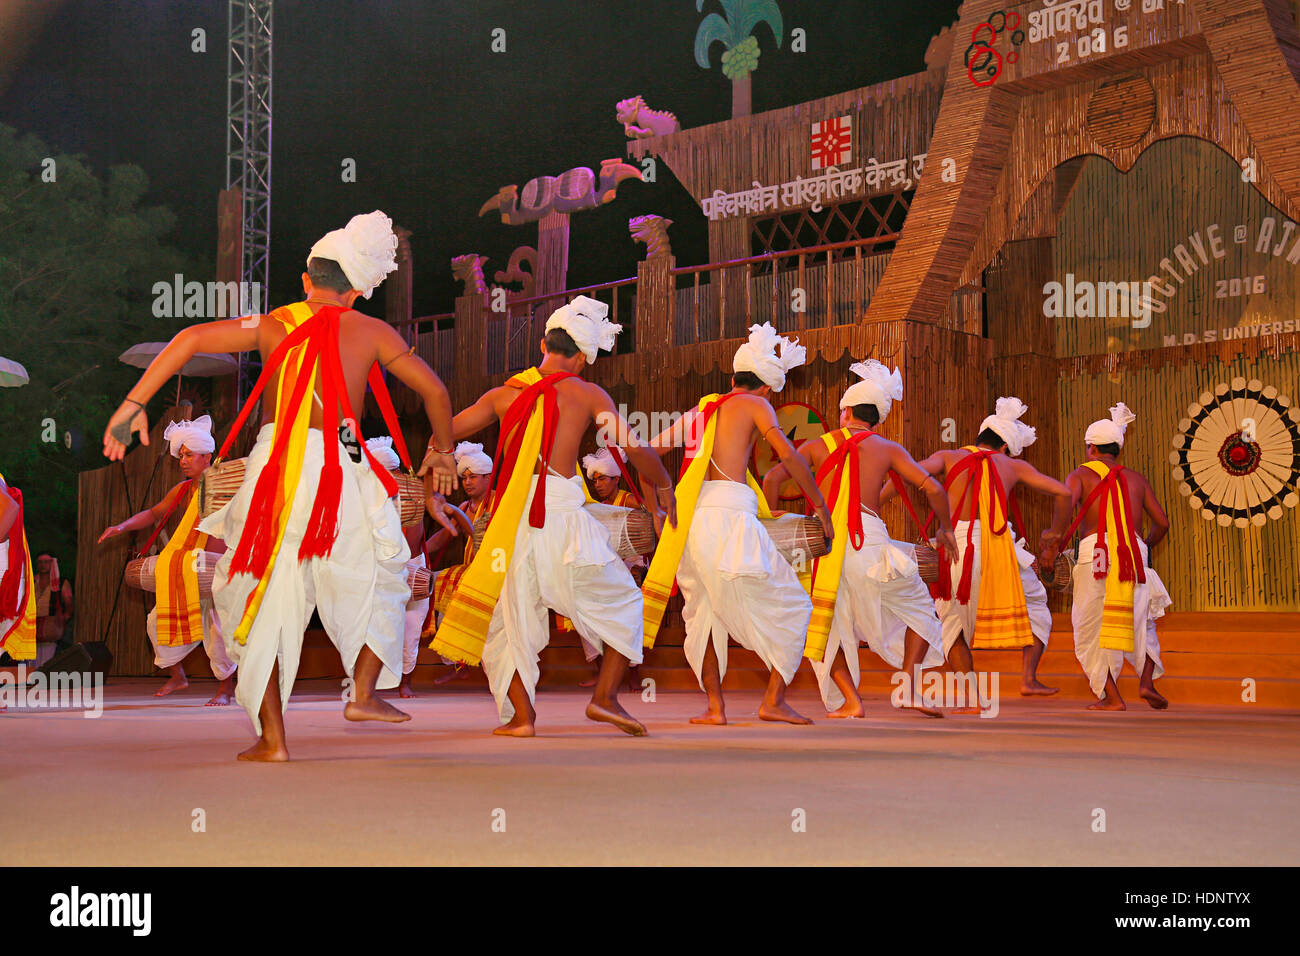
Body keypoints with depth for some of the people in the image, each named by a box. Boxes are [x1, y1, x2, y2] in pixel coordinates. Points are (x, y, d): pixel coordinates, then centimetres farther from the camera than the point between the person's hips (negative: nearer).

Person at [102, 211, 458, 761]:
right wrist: (442, 452, 23)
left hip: (273, 469, 1)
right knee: (376, 577, 25)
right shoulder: (372, 333, 6)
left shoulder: (273, 325, 9)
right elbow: (434, 390, 7)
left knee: (266, 601, 10)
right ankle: (364, 691, 18)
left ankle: (272, 737, 8)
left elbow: (191, 338, -1)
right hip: (341, 473, -1)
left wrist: (134, 403, 1)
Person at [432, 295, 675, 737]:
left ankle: (521, 714, 6)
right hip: (563, 515, -2)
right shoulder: (587, 394, 5)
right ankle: (605, 696, 6)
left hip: (512, 516, 2)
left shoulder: (503, 393, 12)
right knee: (622, 602, 15)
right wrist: (664, 490, 20)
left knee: (509, 617, 14)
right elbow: (636, 450, 4)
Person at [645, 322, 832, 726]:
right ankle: (774, 699, 2)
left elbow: (649, 449, 23)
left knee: (704, 612, 18)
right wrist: (820, 505, 4)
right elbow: (788, 455, -3)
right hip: (730, 514, -6)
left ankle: (715, 705, 11)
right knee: (790, 606, 8)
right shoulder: (753, 404, 8)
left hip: (692, 517, 6)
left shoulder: (702, 409, 23)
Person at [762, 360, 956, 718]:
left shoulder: (817, 445, 17)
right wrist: (945, 528, 19)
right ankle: (910, 688, 5)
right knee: (919, 610, 18)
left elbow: (772, 478, 8)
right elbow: (933, 489, 3)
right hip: (869, 543, -1)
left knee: (828, 628, 16)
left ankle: (850, 700, 2)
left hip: (825, 540, 1)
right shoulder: (888, 449, 12)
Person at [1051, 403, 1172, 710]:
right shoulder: (1136, 479, 20)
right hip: (1134, 552, 3)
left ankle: (1111, 697, -1)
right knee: (1141, 622, 20)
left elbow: (1066, 505, -10)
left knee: (1092, 630, 6)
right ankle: (1147, 681, 1)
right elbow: (1162, 523, 19)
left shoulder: (1080, 474, 11)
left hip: (1095, 552, -3)